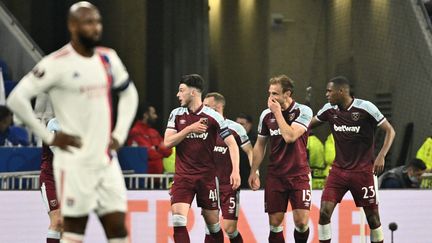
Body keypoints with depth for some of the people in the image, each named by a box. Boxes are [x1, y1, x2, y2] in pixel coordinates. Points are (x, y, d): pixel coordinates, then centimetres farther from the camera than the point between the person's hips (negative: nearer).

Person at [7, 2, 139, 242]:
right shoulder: (58, 63, -11)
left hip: (107, 160, 6)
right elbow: (17, 99, -13)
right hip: (75, 161, -6)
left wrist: (120, 134, 11)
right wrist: (49, 137, -11)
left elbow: (129, 94, 24)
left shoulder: (109, 58, 8)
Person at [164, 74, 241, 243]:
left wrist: (235, 171, -15)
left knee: (213, 223, 6)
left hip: (206, 177, -1)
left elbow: (232, 144, -4)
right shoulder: (176, 114, 5)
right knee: (178, 219, -16)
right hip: (182, 177, 1)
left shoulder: (213, 116, -4)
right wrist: (189, 129, -14)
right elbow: (167, 142, -2)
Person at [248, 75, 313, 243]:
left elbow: (290, 136, -22)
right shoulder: (266, 114, 4)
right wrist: (253, 172, 12)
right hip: (275, 175, 3)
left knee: (301, 221, -12)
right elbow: (260, 145, 14)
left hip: (299, 174, -3)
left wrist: (278, 112, -15)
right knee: (275, 222, -1)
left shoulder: (303, 111, -8)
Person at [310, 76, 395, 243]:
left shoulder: (365, 107, -12)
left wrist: (381, 156, -19)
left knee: (372, 216, 2)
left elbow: (390, 131, -9)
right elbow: (307, 126, 19)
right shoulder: (329, 110, 2)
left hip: (363, 171, -4)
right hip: (338, 169, 4)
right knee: (324, 212, -10)